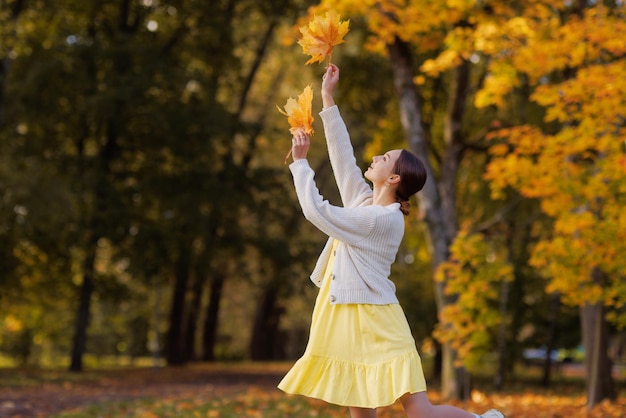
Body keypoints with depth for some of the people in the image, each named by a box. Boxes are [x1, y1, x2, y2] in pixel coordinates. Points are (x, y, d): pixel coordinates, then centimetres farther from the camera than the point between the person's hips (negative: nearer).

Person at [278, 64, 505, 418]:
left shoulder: (384, 219, -16)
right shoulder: (365, 201, 8)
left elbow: (317, 211, -14)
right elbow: (343, 156, 14)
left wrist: (300, 161, -4)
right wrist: (328, 97, 16)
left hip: (375, 323, -9)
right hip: (348, 321, 9)